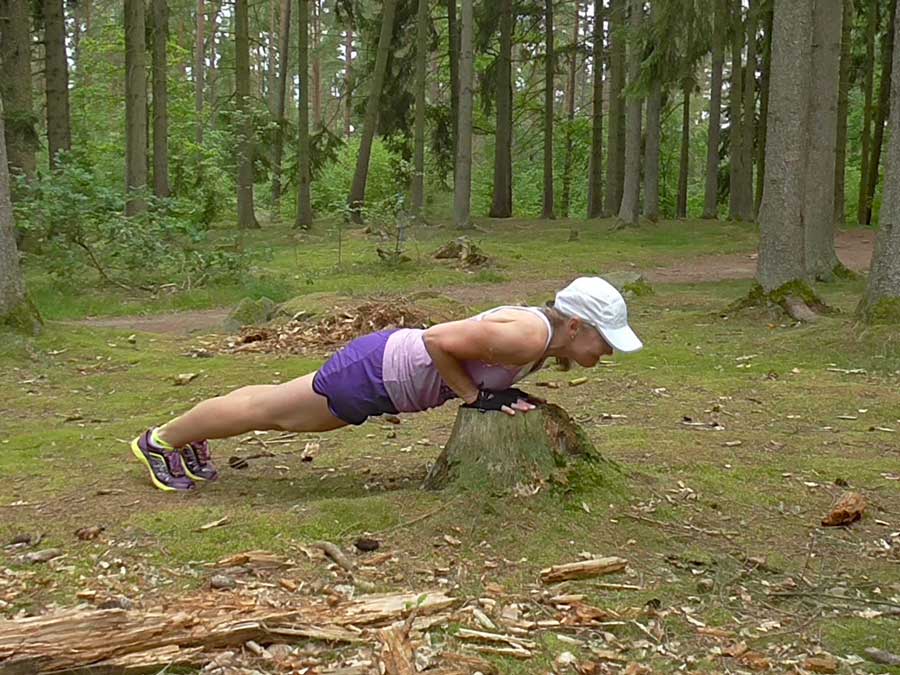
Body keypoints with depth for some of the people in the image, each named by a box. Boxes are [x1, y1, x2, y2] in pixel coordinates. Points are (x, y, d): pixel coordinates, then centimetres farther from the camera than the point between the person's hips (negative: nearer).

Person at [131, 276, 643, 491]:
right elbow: (438, 338, -31)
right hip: (377, 373, -8)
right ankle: (161, 440, 30)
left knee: (275, 406, 25)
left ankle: (190, 438, 44)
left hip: (391, 359, 8)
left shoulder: (540, 327, 1)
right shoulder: (529, 336, -29)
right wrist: (474, 396, -23)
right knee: (267, 411, 11)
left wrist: (505, 394, 5)